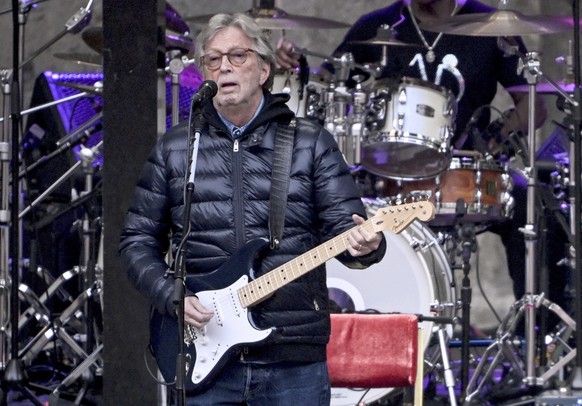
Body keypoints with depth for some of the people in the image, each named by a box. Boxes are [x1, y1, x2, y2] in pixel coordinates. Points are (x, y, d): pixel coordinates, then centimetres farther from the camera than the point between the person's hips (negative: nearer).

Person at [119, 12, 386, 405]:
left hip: (295, 357, -1)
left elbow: (343, 226, 2)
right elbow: (138, 240, 11)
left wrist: (363, 244, -21)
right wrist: (172, 297, -5)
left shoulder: (311, 144, 7)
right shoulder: (174, 148, 9)